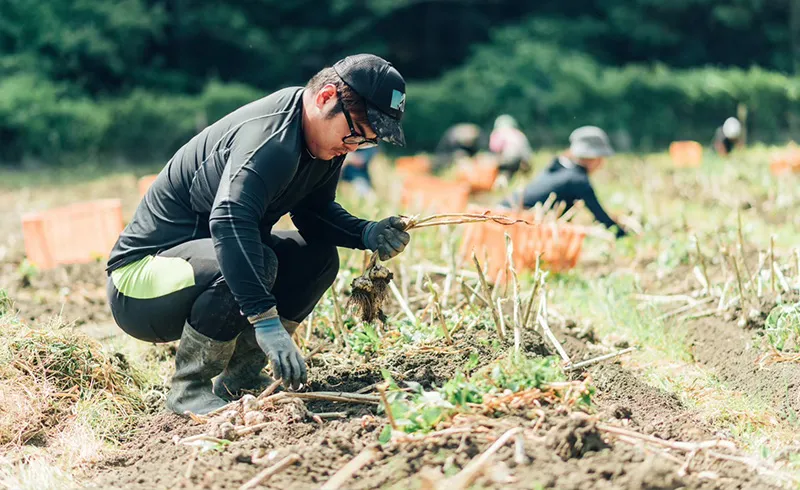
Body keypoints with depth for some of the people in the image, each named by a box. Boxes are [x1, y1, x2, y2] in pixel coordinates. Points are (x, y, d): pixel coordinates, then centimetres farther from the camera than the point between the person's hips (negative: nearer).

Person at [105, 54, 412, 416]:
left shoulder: (326, 139, 1)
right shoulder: (272, 138, -28)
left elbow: (313, 213, 14)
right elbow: (229, 221, -43)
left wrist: (367, 234, -7)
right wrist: (267, 322, -49)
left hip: (200, 255, 10)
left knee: (318, 256, 0)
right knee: (258, 262, -34)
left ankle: (240, 377, 4)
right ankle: (188, 389, -14)